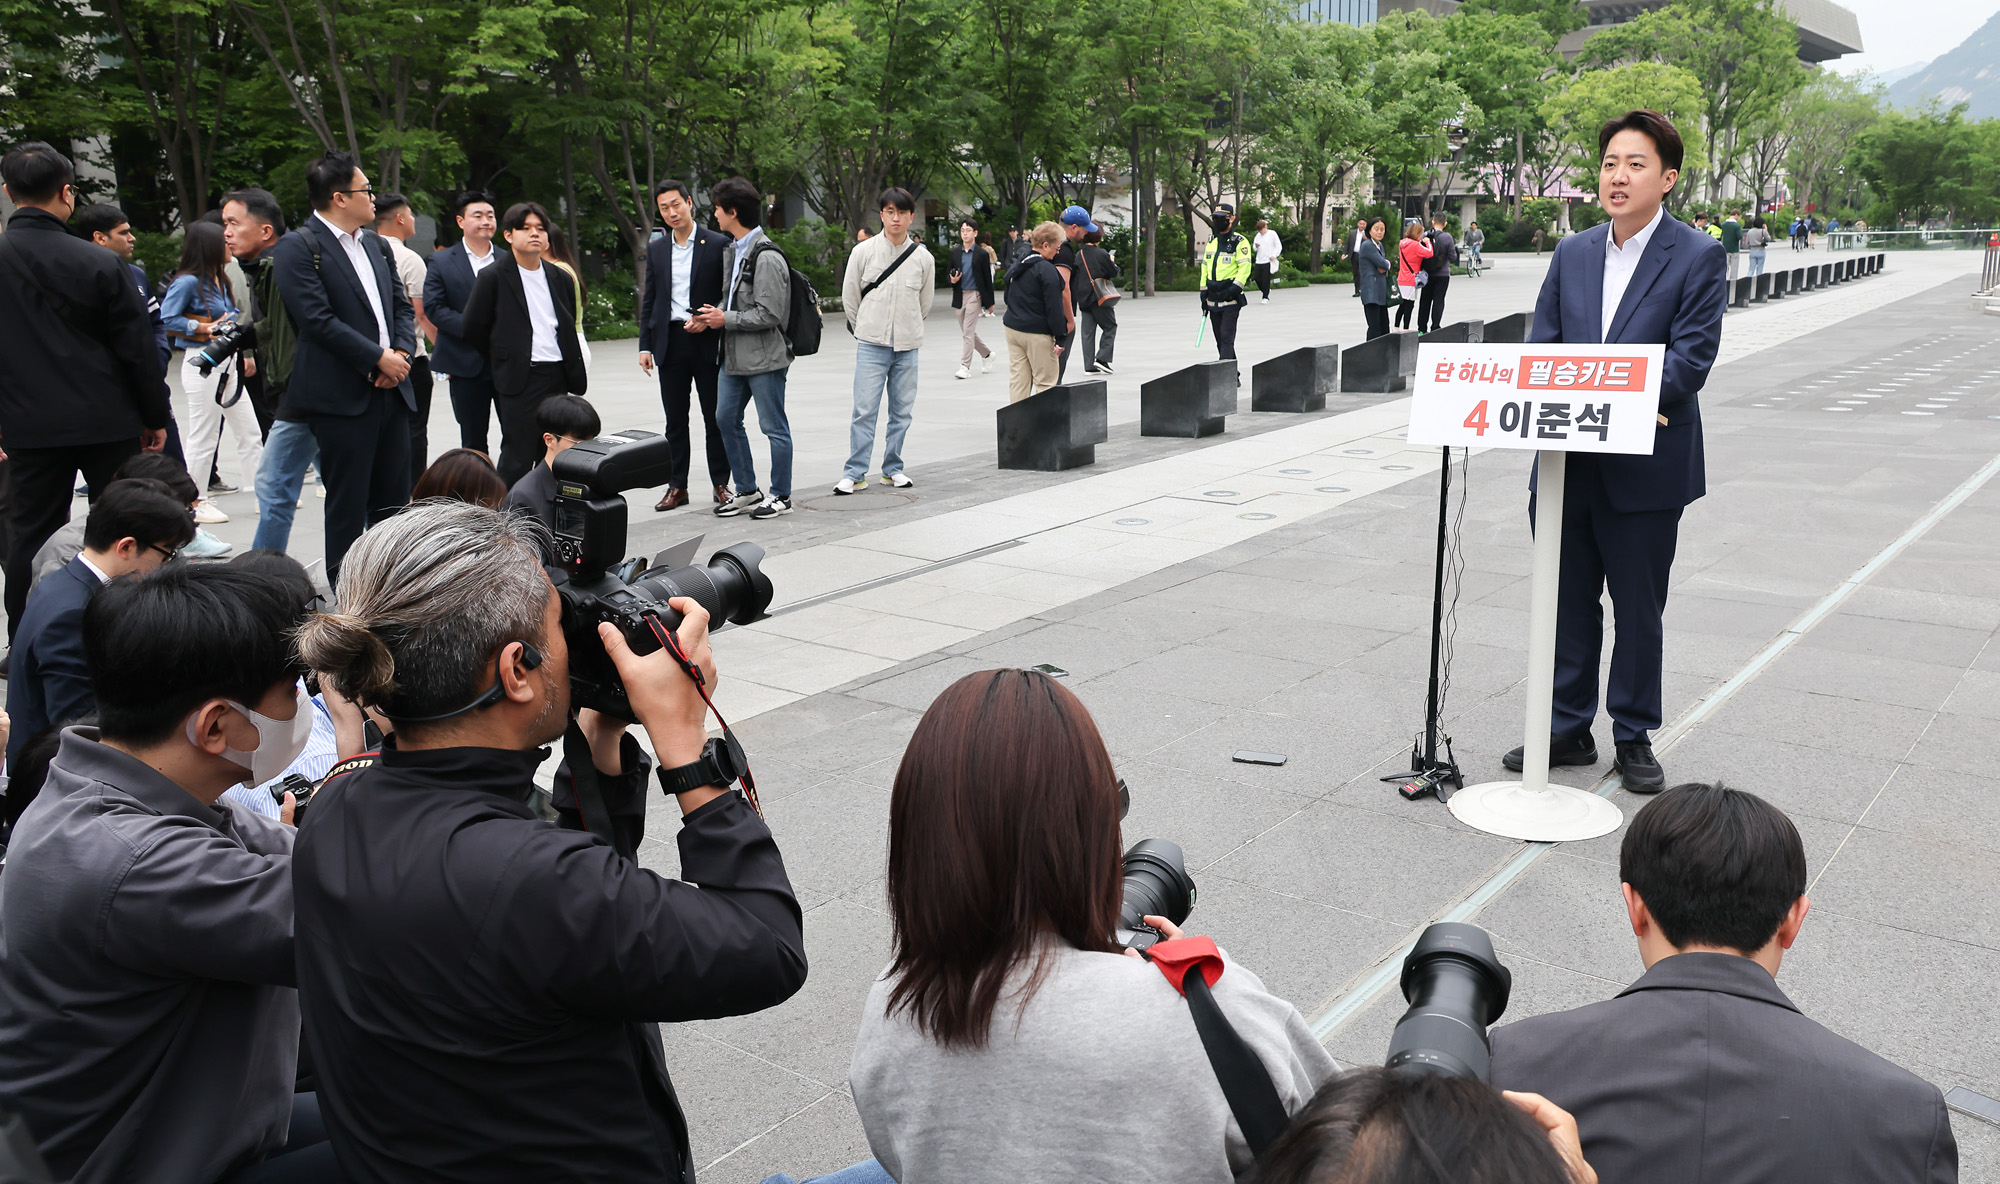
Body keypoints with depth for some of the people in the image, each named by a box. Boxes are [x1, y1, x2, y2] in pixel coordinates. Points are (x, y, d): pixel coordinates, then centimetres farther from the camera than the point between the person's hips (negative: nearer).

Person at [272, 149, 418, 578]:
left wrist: (401, 353, -1)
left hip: (391, 388, 7)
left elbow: (402, 306, 18)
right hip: (342, 395, -7)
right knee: (348, 506, 0)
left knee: (394, 501, 11)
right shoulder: (299, 247, -7)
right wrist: (379, 358, -13)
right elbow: (318, 320, -16)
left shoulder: (374, 243, 17)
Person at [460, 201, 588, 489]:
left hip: (558, 378, 5)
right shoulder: (494, 277, -2)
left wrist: (574, 375, 13)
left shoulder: (561, 279, 14)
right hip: (520, 380, -5)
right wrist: (503, 360, 7)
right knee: (517, 459, -6)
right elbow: (471, 329, 0)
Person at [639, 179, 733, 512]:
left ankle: (721, 484, 12)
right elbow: (649, 300, 13)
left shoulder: (718, 244, -2)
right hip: (670, 342, 4)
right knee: (675, 419, 7)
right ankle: (677, 486, 13)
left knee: (715, 418, 2)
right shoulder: (656, 249, 11)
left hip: (707, 341, -3)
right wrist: (645, 345, 7)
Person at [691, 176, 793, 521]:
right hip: (734, 355, 10)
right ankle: (747, 491, 23)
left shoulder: (767, 258, -17)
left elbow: (769, 315, -20)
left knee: (774, 427, 1)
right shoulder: (732, 252, 13)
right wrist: (714, 314, 4)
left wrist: (725, 319, -13)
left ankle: (781, 496, 13)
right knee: (726, 420, 12)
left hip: (764, 357, -10)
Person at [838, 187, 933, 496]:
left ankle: (893, 468, 19)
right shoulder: (863, 252, -1)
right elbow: (849, 297, 8)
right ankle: (855, 472, 1)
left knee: (902, 411, 7)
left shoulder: (923, 257, 3)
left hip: (908, 347, 2)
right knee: (865, 410, -6)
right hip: (871, 346, -2)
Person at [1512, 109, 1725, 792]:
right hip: (1566, 462, 4)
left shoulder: (1698, 257, -4)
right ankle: (1568, 729, 25)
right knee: (1568, 601, 12)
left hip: (1646, 467, -4)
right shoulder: (1572, 254, 10)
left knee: (1638, 607, 8)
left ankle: (1634, 737, 23)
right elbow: (1539, 346, 5)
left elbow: (1691, 357, -13)